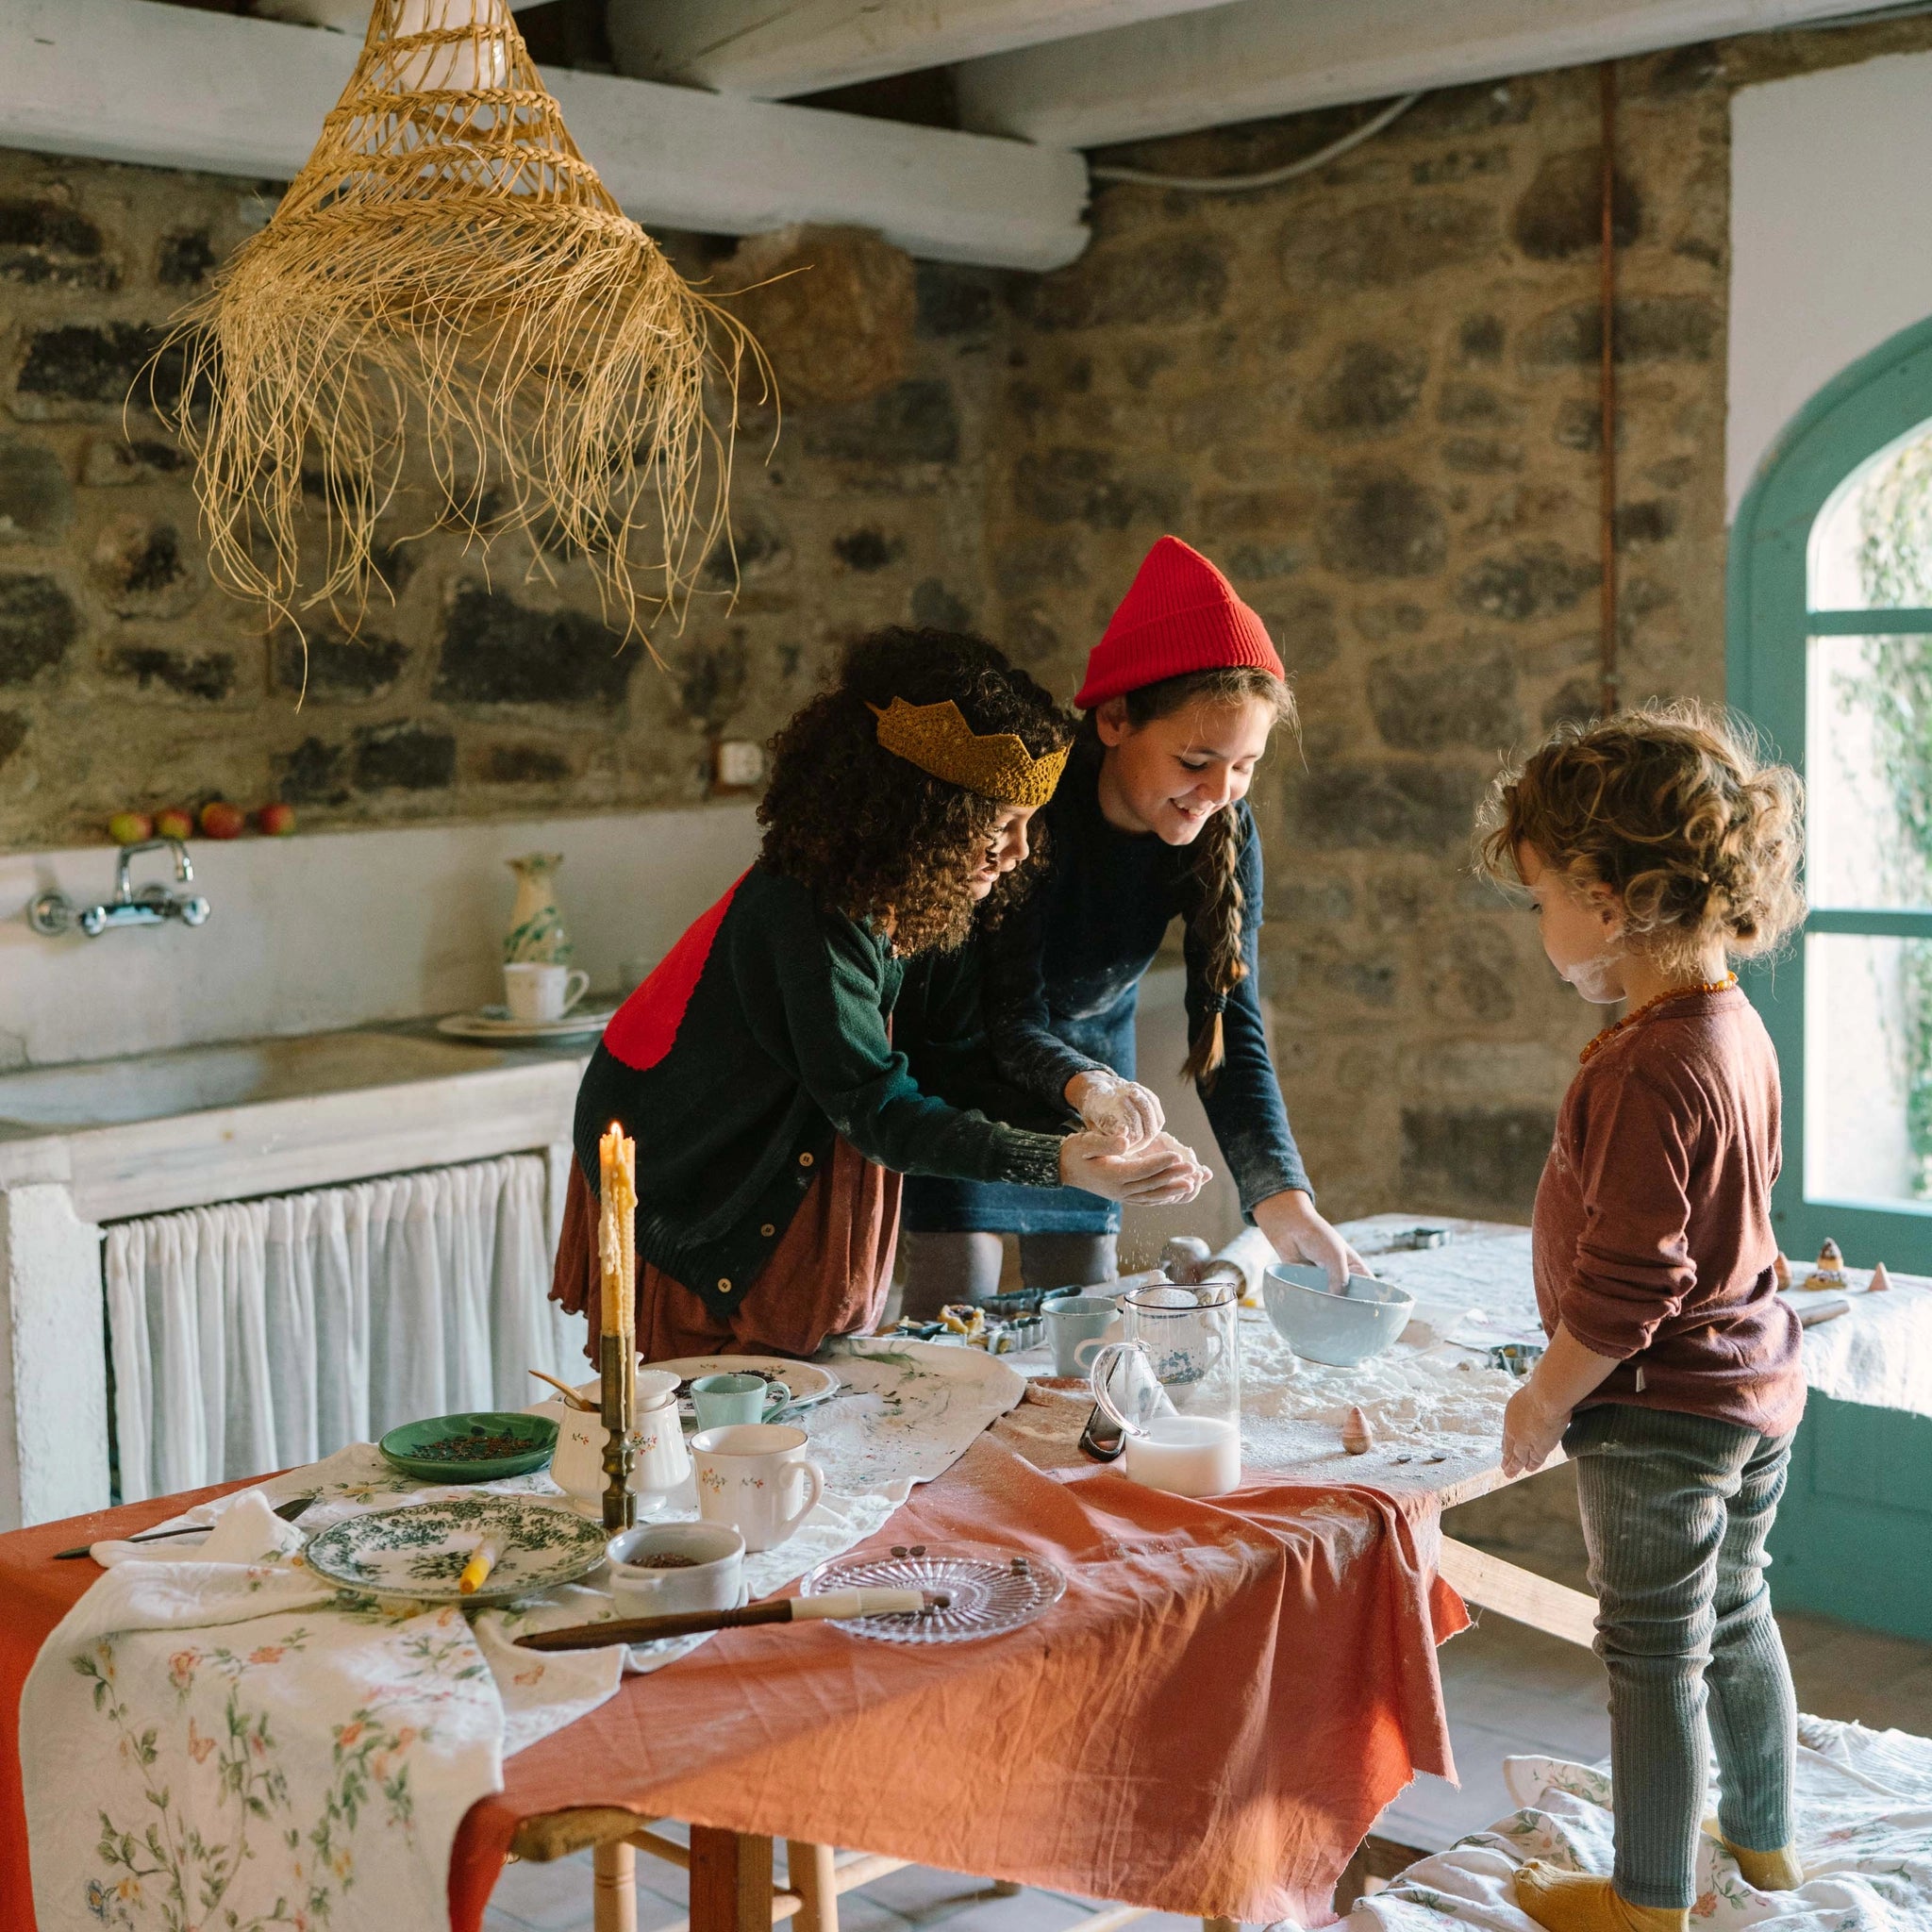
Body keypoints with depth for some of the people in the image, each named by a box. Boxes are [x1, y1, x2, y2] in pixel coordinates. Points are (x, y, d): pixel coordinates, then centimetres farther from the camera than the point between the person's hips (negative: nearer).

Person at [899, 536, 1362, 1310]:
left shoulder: (1226, 836, -19)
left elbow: (1232, 1028, -21)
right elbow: (1011, 1016, -32)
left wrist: (1281, 1194, -36)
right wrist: (1086, 1088, -55)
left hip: (1096, 1055, 4)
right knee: (956, 1321, -9)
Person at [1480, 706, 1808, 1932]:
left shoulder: (1652, 1070, -29)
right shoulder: (1735, 1025, 1)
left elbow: (1625, 1285, -27)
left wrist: (1545, 1403, -13)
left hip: (1660, 1415, -9)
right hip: (1756, 1384, 9)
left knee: (1655, 1655, 7)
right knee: (1736, 1619, 24)